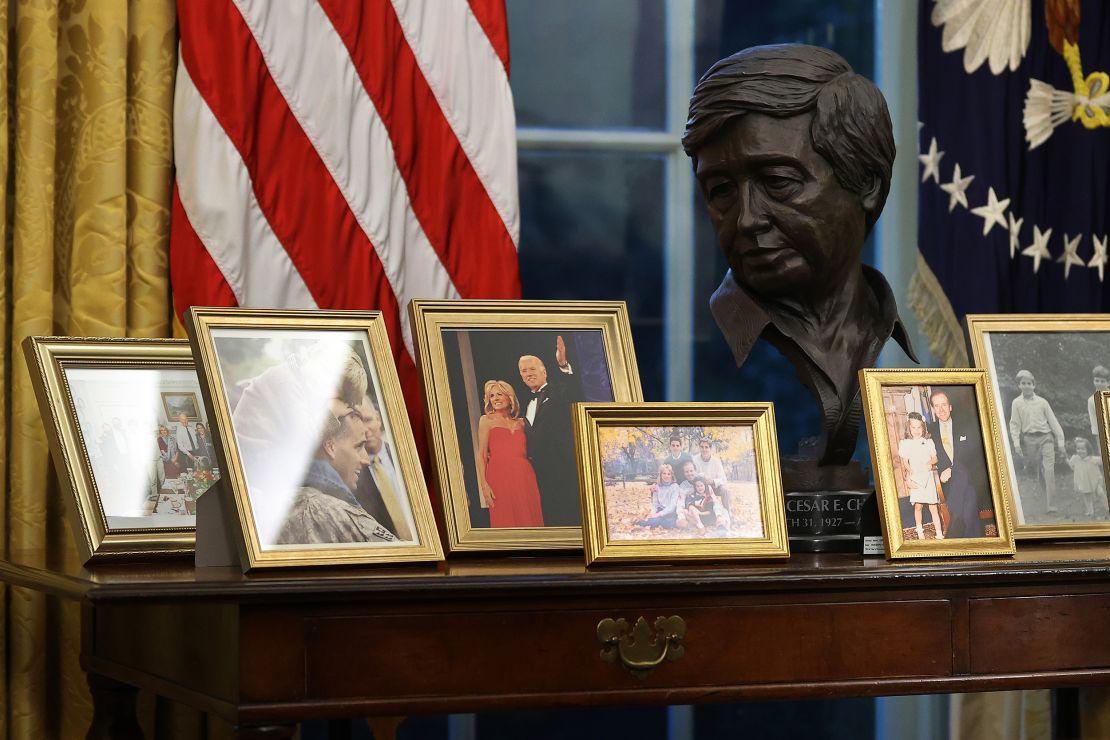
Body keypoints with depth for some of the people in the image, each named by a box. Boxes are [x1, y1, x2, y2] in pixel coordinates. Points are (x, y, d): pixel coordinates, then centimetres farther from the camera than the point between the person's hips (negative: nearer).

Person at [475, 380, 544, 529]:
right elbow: (482, 455, 2)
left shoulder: (520, 423, 17)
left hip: (524, 477, 3)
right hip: (500, 477, -3)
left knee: (529, 520, -1)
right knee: (505, 522, -6)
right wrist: (483, 485, -7)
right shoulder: (486, 420, 8)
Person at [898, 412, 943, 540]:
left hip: (928, 476, 1)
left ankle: (939, 534, 0)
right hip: (915, 478, -1)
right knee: (918, 506, -5)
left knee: (933, 507, -1)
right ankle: (920, 532, 7)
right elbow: (905, 462, 0)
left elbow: (934, 458, 13)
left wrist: (931, 462, -10)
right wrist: (908, 474, -14)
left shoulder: (928, 442, 11)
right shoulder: (905, 443, 5)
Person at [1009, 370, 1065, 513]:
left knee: (1049, 470, -14)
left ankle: (1049, 504, -19)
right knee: (1037, 472, 4)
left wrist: (1060, 442, 5)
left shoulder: (1042, 402, 6)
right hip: (1029, 439, 1)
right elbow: (1015, 424, 4)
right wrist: (1016, 444, -6)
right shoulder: (1017, 403, 6)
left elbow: (1053, 422, 8)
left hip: (1046, 438, -1)